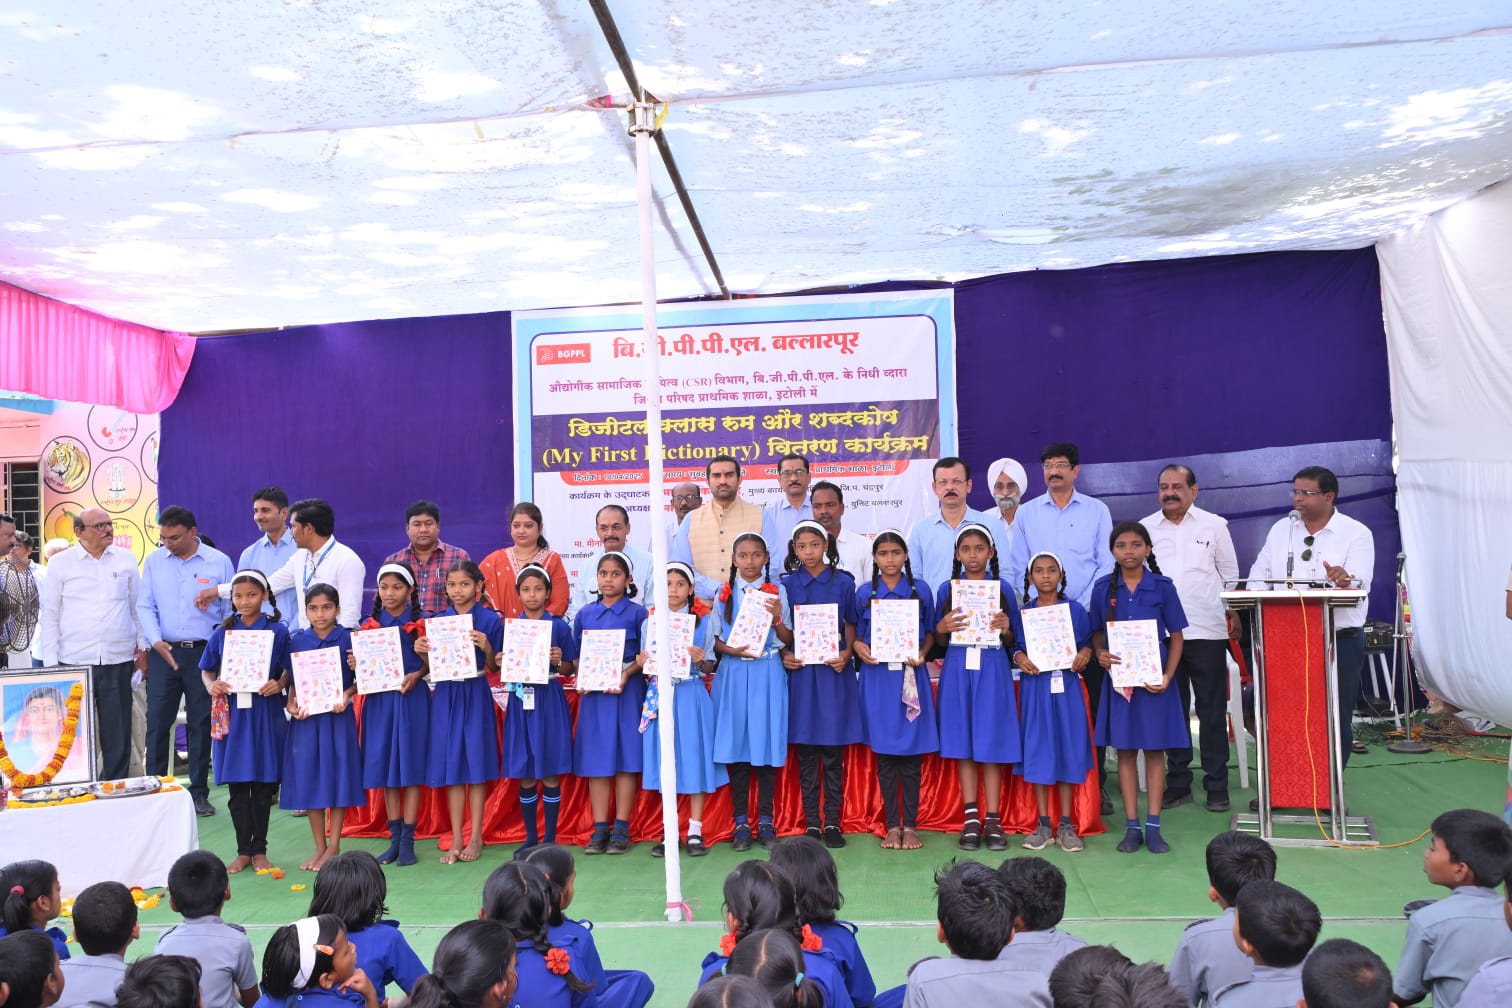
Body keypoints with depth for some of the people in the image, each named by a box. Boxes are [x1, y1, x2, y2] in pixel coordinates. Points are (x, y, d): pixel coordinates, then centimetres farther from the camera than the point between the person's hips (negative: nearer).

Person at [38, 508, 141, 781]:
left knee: (117, 733, 6)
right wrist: (51, 663, 0)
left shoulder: (126, 559, 7)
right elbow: (50, 616, 4)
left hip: (119, 660, 2)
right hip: (74, 661, -1)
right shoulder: (60, 564, 3)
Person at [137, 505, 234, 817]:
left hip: (204, 652, -1)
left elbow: (231, 609, 4)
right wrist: (155, 640, -10)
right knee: (157, 722, 0)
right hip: (163, 652, 1)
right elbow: (145, 606, 6)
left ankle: (199, 792, 15)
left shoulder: (219, 562, 0)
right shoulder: (153, 561, 5)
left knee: (201, 724, 6)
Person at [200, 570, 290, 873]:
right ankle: (243, 851, 18)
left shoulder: (278, 631, 0)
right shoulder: (222, 632, 5)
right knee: (237, 787, 6)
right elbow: (207, 670, 11)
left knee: (263, 786, 6)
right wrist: (211, 686, -9)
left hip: (266, 714, -1)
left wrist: (279, 685, -17)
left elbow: (289, 670, 3)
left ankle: (259, 850, 19)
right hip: (232, 714, 2)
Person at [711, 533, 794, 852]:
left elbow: (788, 641, 3)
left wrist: (777, 618, -14)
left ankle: (765, 821, 12)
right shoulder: (724, 593, 7)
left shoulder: (777, 592, 4)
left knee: (767, 746, 1)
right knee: (736, 747, 1)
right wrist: (734, 649, -12)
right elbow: (716, 640, 7)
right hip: (733, 675, 1)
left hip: (768, 675, -1)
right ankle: (741, 822, 11)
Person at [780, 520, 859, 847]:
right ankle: (811, 823, 14)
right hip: (800, 671, 1)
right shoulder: (786, 584, 5)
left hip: (834, 671, -1)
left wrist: (846, 654, -10)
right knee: (805, 753, 4)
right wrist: (784, 654, -9)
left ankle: (833, 822, 13)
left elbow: (851, 625, 6)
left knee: (833, 753, 3)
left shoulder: (843, 582, 3)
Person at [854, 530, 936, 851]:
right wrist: (859, 648, -11)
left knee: (911, 755, 2)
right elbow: (856, 635, 10)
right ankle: (892, 825, 14)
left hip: (911, 677, 0)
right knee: (884, 755, 4)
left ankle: (910, 825, 12)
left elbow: (930, 633, 9)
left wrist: (921, 654, -9)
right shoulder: (864, 593, 5)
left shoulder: (921, 591, 4)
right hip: (877, 678, 1)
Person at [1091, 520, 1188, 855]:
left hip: (1154, 677, -1)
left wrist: (1167, 676, -11)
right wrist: (1100, 654, -11)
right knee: (1125, 750, 5)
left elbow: (1176, 637, 1)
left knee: (1154, 749, 5)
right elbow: (1097, 632, 10)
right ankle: (1132, 826, 13)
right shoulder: (1103, 587, 2)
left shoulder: (1162, 587, -2)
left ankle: (1153, 827, 13)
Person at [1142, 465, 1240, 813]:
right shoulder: (1144, 529, 7)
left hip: (1206, 631, -1)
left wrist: (1234, 613, 6)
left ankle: (1217, 785, 13)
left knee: (1212, 710, 4)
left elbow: (1230, 575, 10)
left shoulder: (1214, 525, 5)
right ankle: (1177, 783, 17)